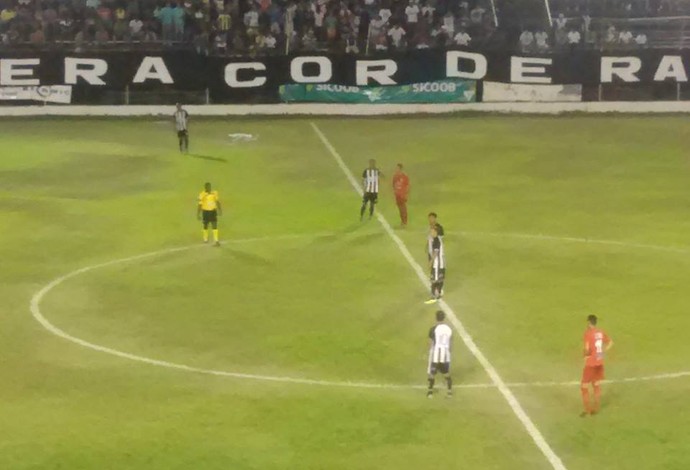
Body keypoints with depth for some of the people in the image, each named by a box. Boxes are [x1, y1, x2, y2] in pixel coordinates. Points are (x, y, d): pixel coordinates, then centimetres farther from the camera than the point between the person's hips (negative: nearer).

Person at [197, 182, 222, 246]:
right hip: (205, 211, -2)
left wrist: (220, 210, 14)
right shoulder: (202, 195, -16)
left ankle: (216, 241, -5)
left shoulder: (214, 193, -5)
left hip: (213, 211, 2)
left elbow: (217, 202, 9)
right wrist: (198, 214, -11)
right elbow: (199, 205, -12)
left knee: (215, 226, -5)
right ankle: (205, 239, 35)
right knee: (205, 226, 14)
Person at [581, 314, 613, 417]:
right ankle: (596, 408, 21)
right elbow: (610, 343, 15)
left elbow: (587, 349, -25)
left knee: (584, 386, 4)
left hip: (590, 363, -7)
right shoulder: (601, 332, 3)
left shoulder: (588, 333, -18)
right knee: (597, 385, 16)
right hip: (600, 362, 7)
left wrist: (585, 354, -4)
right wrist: (602, 352, 12)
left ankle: (588, 409, 3)